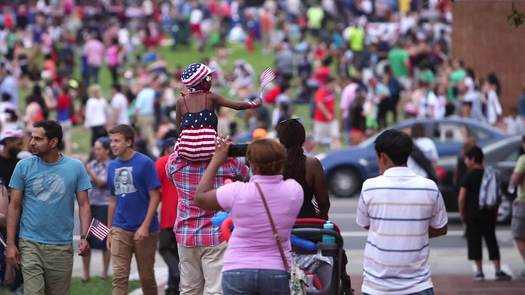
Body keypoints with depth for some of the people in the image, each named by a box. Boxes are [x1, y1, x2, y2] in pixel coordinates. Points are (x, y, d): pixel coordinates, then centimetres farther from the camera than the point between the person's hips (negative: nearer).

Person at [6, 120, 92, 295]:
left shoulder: (75, 168, 0)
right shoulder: (24, 167, 0)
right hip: (30, 244, -1)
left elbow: (84, 205, 2)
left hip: (62, 247, 1)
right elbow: (14, 207, 3)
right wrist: (10, 243, -2)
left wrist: (84, 237, -12)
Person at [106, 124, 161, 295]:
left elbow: (155, 196, -9)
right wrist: (109, 230, 13)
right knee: (119, 276, -5)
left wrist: (145, 226, -16)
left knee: (146, 276, 8)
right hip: (120, 230, 4)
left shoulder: (145, 163, -8)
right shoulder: (112, 166, 7)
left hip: (144, 231, -4)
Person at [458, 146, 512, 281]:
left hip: (473, 214, -5)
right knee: (491, 240, 9)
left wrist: (461, 213, -4)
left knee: (474, 242, 3)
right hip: (489, 213, 5)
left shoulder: (469, 176, -11)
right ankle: (498, 270, 4)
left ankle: (479, 271, 2)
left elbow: (462, 197, -16)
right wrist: (495, 212, 21)